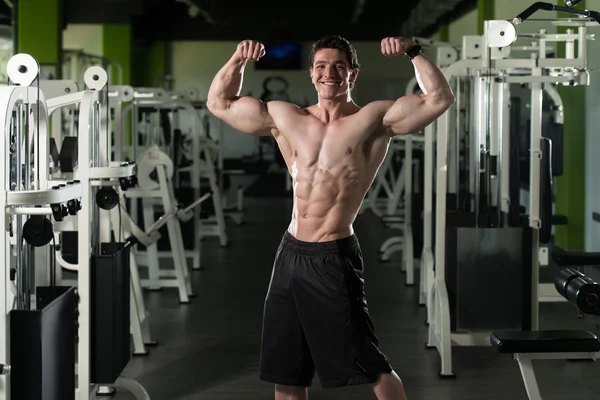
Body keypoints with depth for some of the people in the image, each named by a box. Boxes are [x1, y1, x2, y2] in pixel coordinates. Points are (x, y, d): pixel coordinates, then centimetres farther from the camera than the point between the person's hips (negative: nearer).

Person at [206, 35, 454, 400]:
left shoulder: (374, 120, -4)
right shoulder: (285, 118, 9)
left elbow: (441, 99, -13)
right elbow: (219, 103, 18)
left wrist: (413, 52, -16)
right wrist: (238, 60, 5)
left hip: (334, 258, -5)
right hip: (290, 254, 6)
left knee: (371, 368, -2)